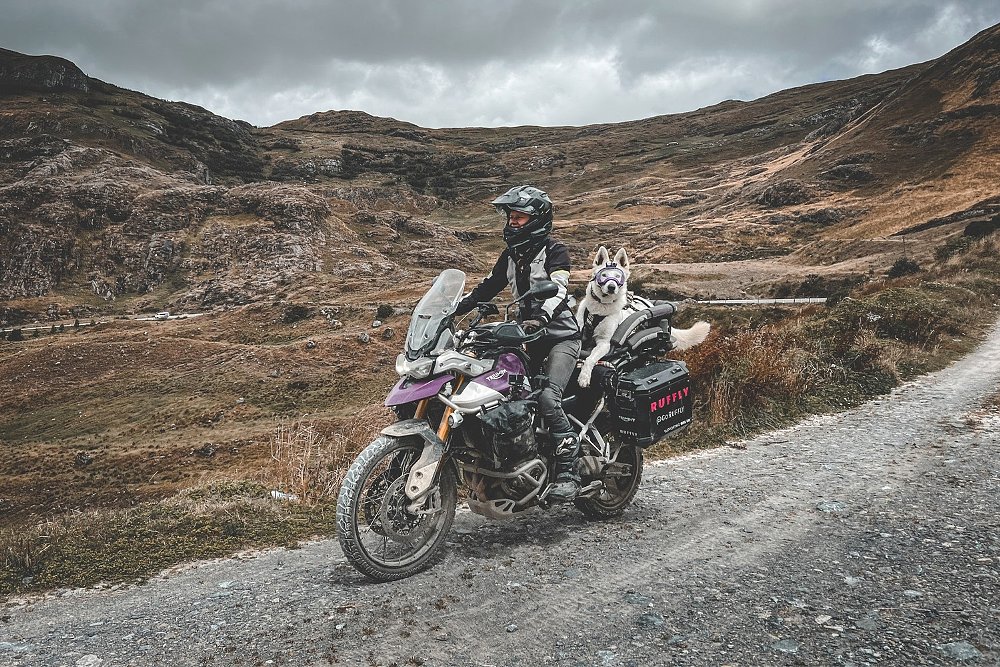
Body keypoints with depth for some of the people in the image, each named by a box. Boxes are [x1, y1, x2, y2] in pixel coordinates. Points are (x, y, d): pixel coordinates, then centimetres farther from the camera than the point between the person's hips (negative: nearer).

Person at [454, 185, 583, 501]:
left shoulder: (554, 251, -8)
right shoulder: (511, 255, 15)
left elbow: (558, 290, -24)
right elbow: (486, 288, 16)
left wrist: (540, 318, -43)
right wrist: (451, 309, 4)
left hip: (561, 336, -8)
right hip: (531, 339, 8)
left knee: (547, 397, -26)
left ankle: (569, 472, -21)